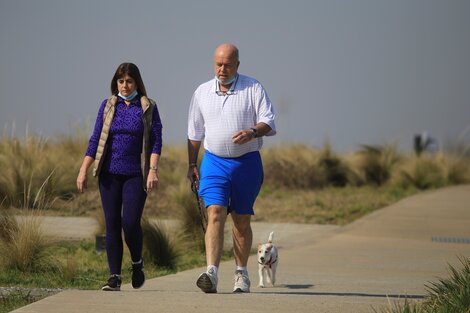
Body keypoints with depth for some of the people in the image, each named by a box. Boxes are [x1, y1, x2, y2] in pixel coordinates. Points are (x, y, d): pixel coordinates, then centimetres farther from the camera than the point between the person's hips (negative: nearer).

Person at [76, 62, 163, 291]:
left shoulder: (148, 108, 2)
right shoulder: (108, 106, 8)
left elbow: (156, 140, -3)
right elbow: (95, 140, 8)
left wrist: (153, 170, -15)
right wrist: (83, 171, 3)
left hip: (135, 175, -2)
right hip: (109, 174, 2)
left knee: (130, 223, -11)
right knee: (112, 224, 0)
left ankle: (137, 264, 16)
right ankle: (114, 277, 4)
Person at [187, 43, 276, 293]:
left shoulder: (253, 89, -1)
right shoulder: (202, 92, 9)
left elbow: (269, 122, -6)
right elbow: (194, 132, 17)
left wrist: (253, 132, -27)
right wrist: (192, 164, 14)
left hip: (247, 162, -1)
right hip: (214, 162, 1)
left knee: (242, 220, 7)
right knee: (215, 214, -15)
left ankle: (241, 273, 22)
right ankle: (211, 273, -27)